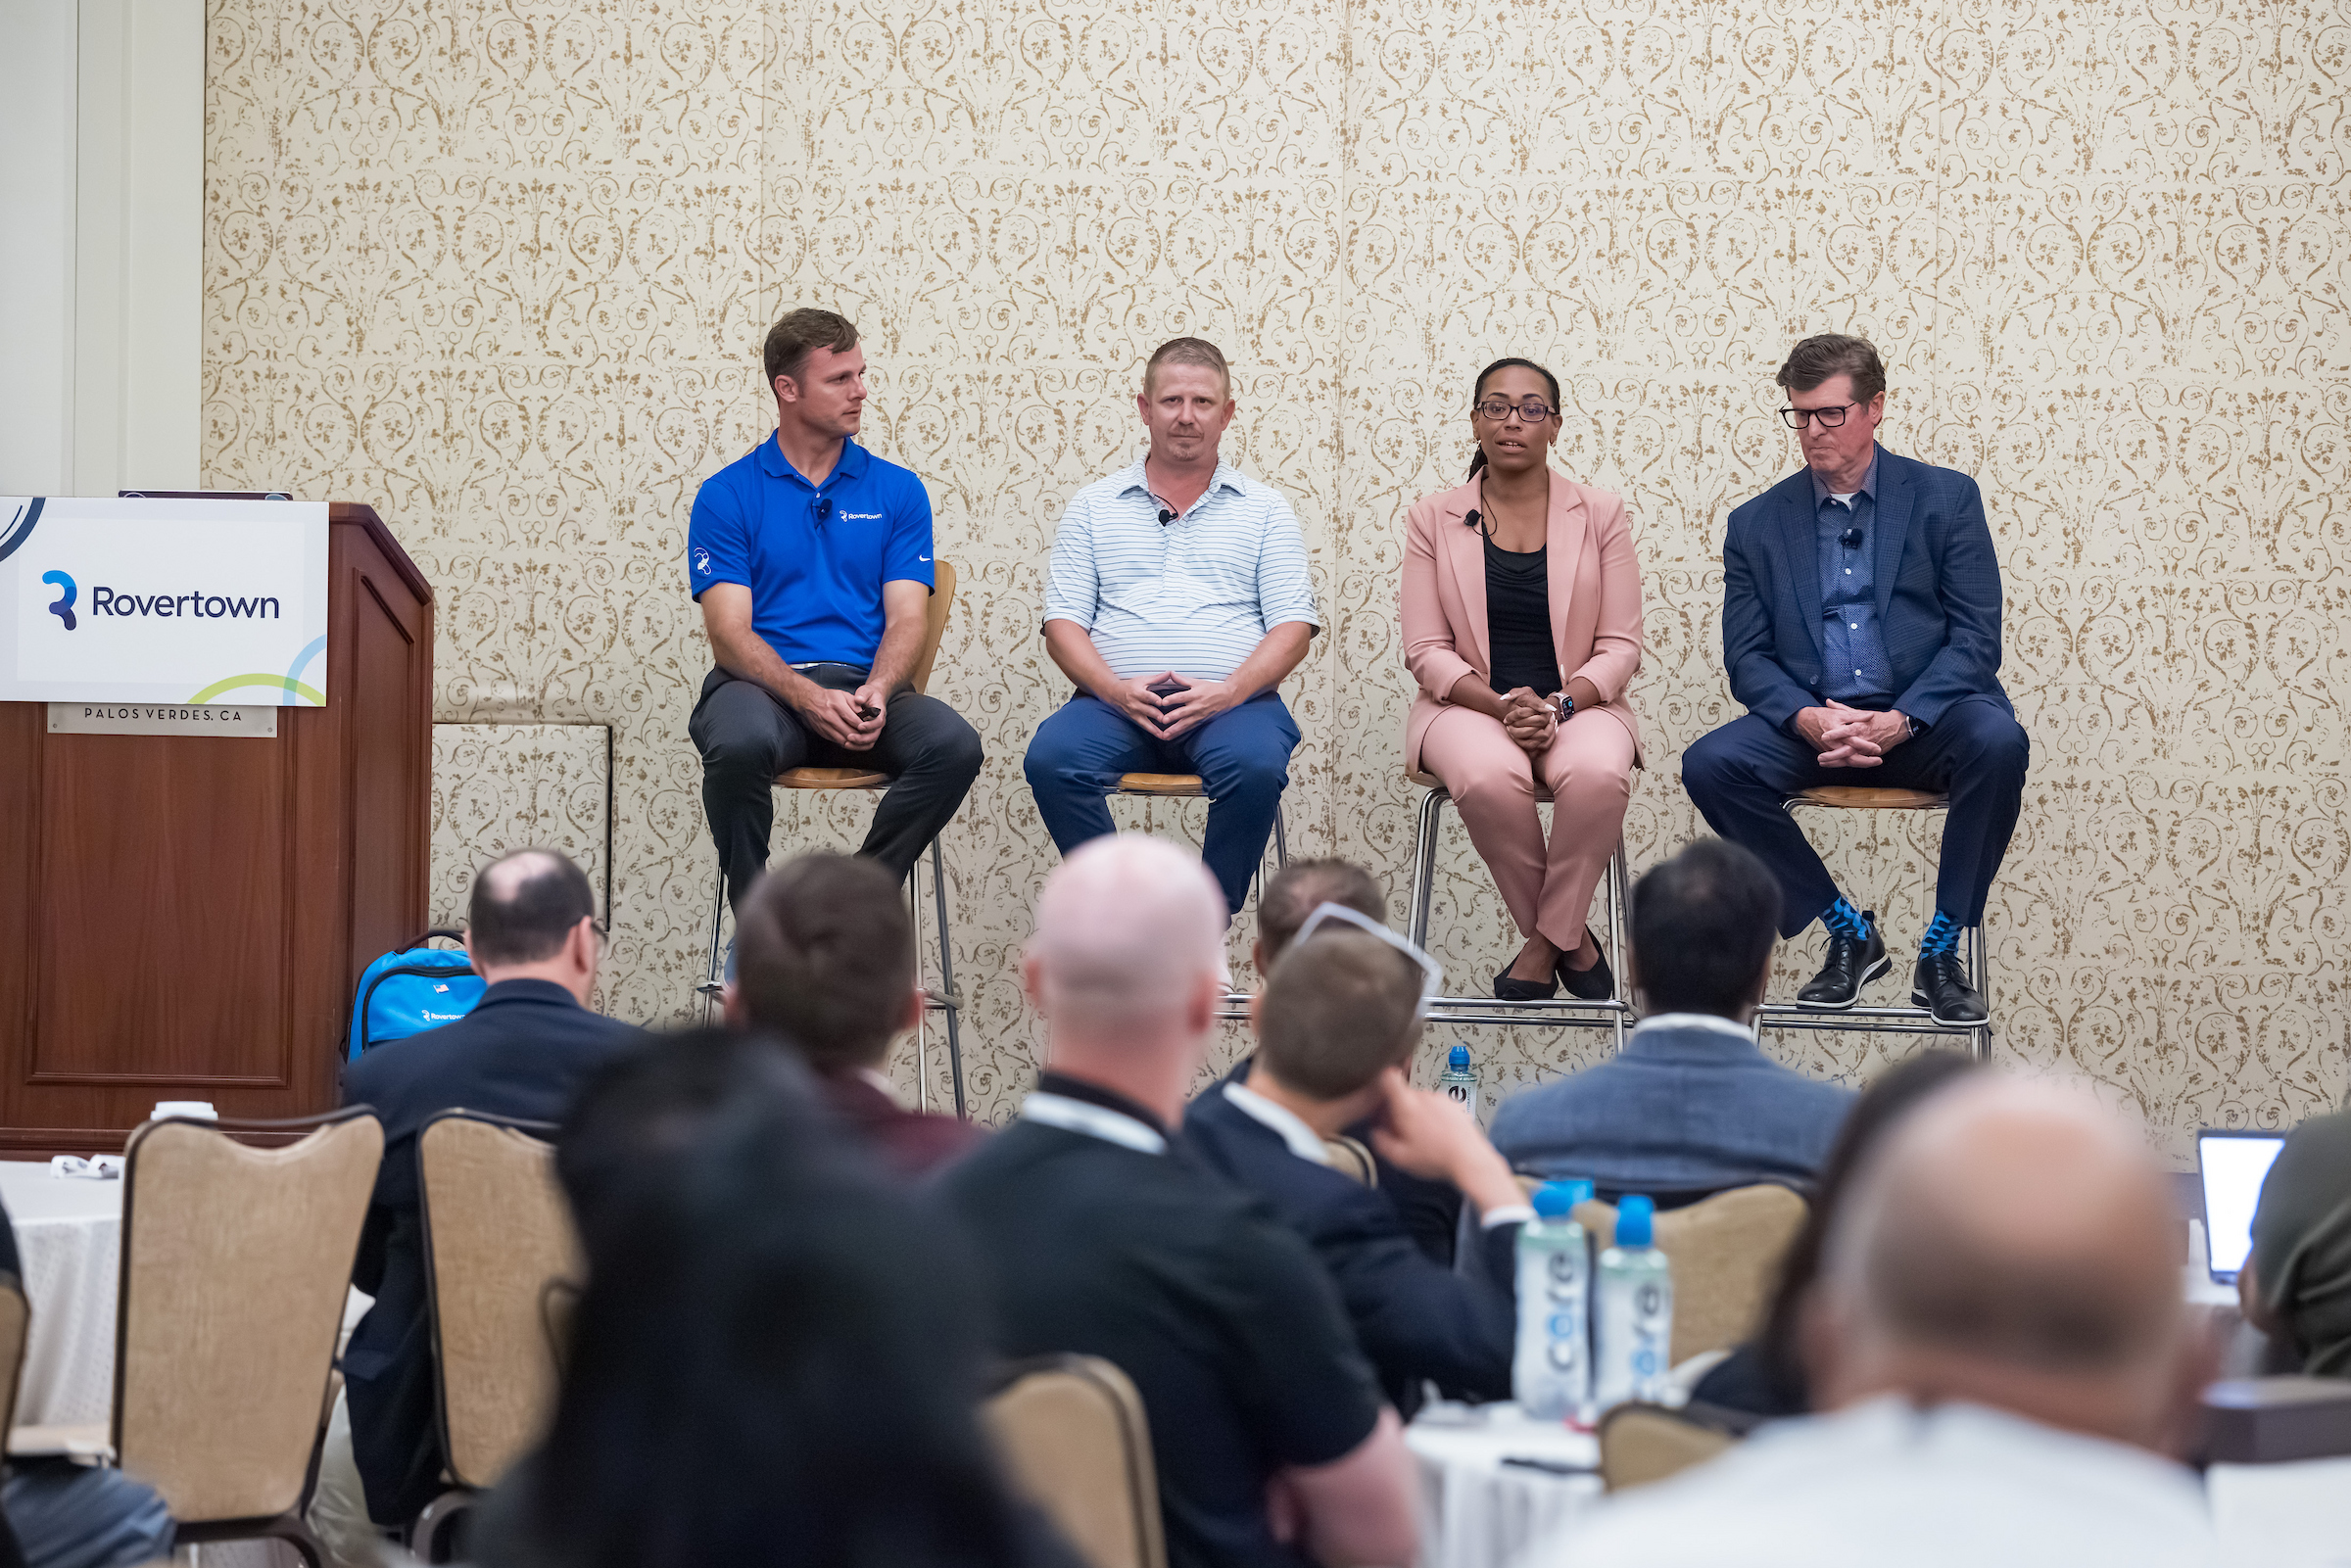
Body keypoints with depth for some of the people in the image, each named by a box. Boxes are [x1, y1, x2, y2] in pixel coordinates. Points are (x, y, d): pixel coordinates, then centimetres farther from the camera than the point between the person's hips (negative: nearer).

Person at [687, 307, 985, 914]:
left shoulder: (897, 491, 14)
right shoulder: (726, 495, 7)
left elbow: (906, 620, 5)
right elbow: (730, 632, -3)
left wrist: (877, 692, -18)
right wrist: (809, 697, -21)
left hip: (865, 687, 2)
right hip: (762, 684, -2)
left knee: (954, 744, -29)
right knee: (741, 744, -38)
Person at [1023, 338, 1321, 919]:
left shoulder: (1264, 509, 16)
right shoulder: (1094, 507, 19)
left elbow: (1293, 625, 6)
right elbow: (1063, 623, 10)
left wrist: (1228, 691, -12)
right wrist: (1115, 689, -10)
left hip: (1232, 702, -1)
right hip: (1115, 701, 1)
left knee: (1255, 765, -35)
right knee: (1051, 757, -31)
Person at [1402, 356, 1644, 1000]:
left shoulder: (1599, 515, 6)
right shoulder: (1432, 519, 6)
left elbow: (1620, 646, 3)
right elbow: (1427, 650, 1)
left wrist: (1559, 705, -16)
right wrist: (1502, 706, -16)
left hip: (1579, 702, 0)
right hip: (1470, 702, 0)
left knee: (1597, 774, -36)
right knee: (1490, 778, -36)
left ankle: (1546, 941, -15)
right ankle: (1570, 937, -13)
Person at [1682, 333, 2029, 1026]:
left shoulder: (1947, 497, 5)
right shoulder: (1757, 523, 11)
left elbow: (1976, 638, -2)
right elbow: (1747, 657, 6)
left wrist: (1903, 720, -19)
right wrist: (1807, 718, -16)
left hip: (1923, 717, -2)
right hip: (1811, 724, 2)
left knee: (1997, 741, -34)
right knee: (1710, 765, -26)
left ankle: (1942, 950, -18)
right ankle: (1849, 933, -9)